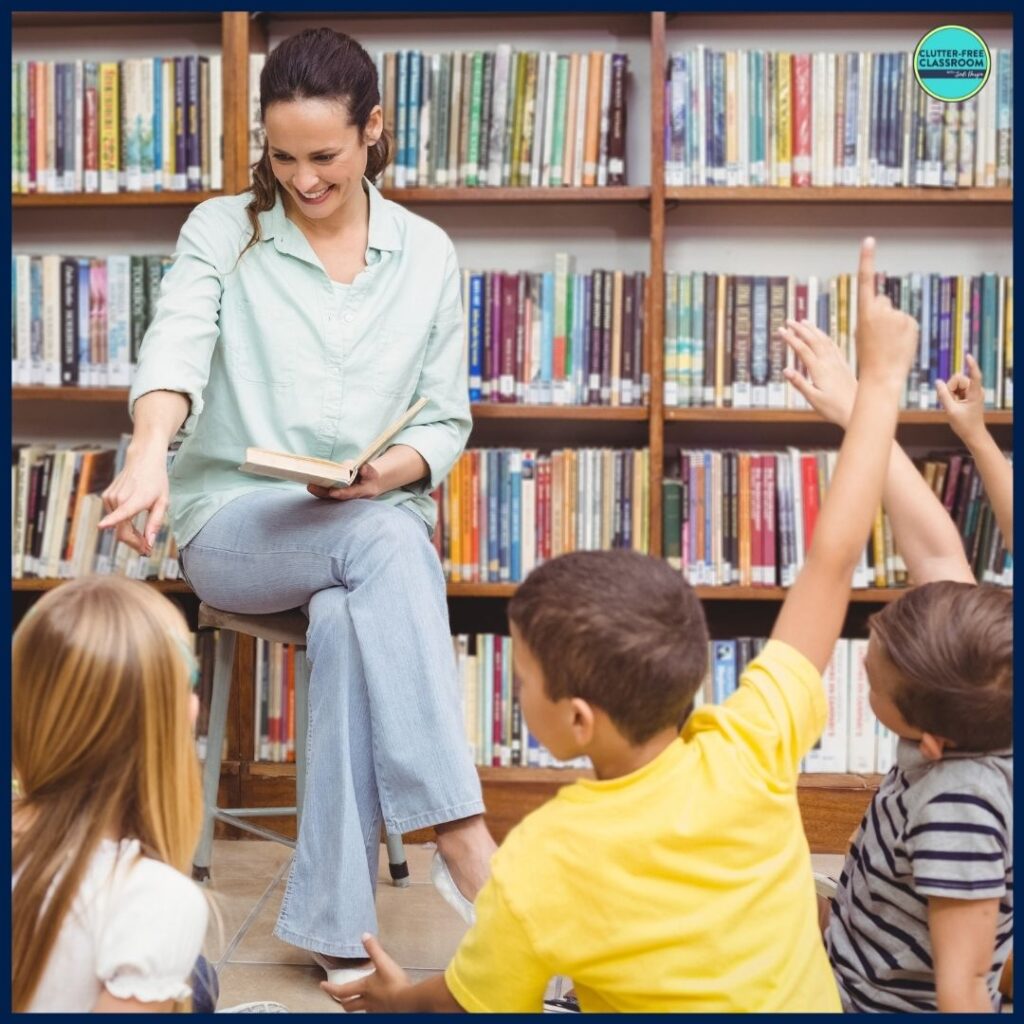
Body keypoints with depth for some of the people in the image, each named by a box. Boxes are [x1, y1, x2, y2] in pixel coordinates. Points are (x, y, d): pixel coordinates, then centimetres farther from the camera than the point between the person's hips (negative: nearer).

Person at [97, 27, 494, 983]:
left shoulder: (426, 253, 9)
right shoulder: (220, 231, 3)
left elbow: (446, 420, 9)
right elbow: (175, 348, -16)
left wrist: (391, 471, -15)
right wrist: (149, 451, -38)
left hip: (379, 522, 2)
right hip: (236, 526, -1)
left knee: (347, 620, -35)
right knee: (387, 544, -35)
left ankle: (334, 923, -30)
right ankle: (462, 839, -39)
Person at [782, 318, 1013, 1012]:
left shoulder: (958, 804, -39)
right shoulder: (981, 688, -19)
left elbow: (963, 989, -33)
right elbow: (937, 549, -13)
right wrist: (855, 407, -12)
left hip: (886, 1001, -7)